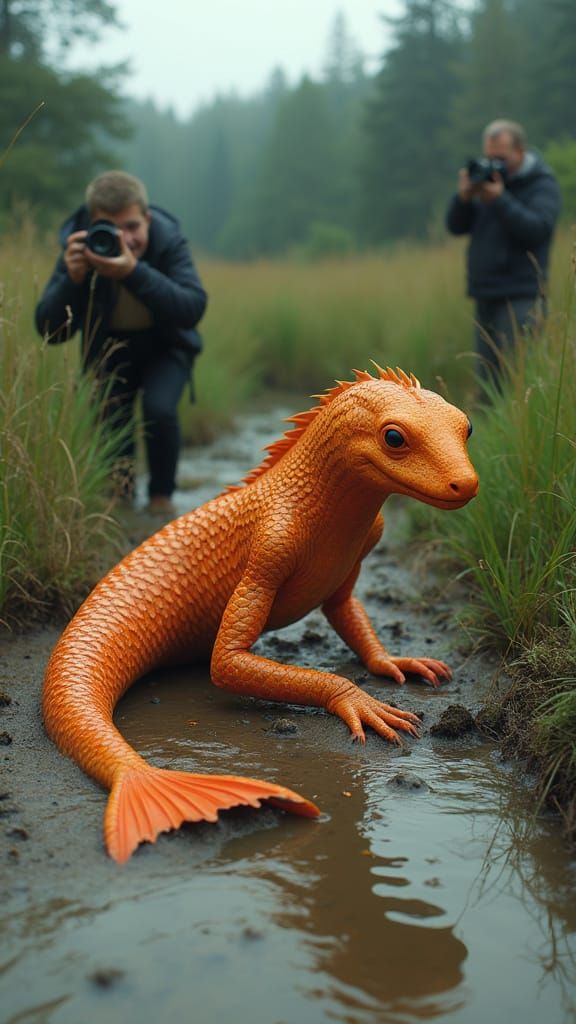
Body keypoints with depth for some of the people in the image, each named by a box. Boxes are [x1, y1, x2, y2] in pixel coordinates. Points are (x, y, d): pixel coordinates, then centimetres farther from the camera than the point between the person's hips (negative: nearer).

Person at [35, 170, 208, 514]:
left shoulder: (169, 239, -25)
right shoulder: (79, 248, -23)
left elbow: (193, 309, -37)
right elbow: (51, 331, -25)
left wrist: (134, 273, -48)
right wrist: (73, 279, -42)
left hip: (165, 345, -1)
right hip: (108, 347, 2)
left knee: (160, 409, -26)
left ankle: (161, 497, 0)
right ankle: (120, 499, 25)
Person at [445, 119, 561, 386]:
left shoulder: (542, 185, 0)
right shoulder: (485, 179, 16)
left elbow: (538, 229, -16)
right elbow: (455, 226, 12)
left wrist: (499, 200, -19)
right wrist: (463, 197, -7)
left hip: (520, 298, -6)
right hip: (485, 297, 6)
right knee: (488, 377, 6)